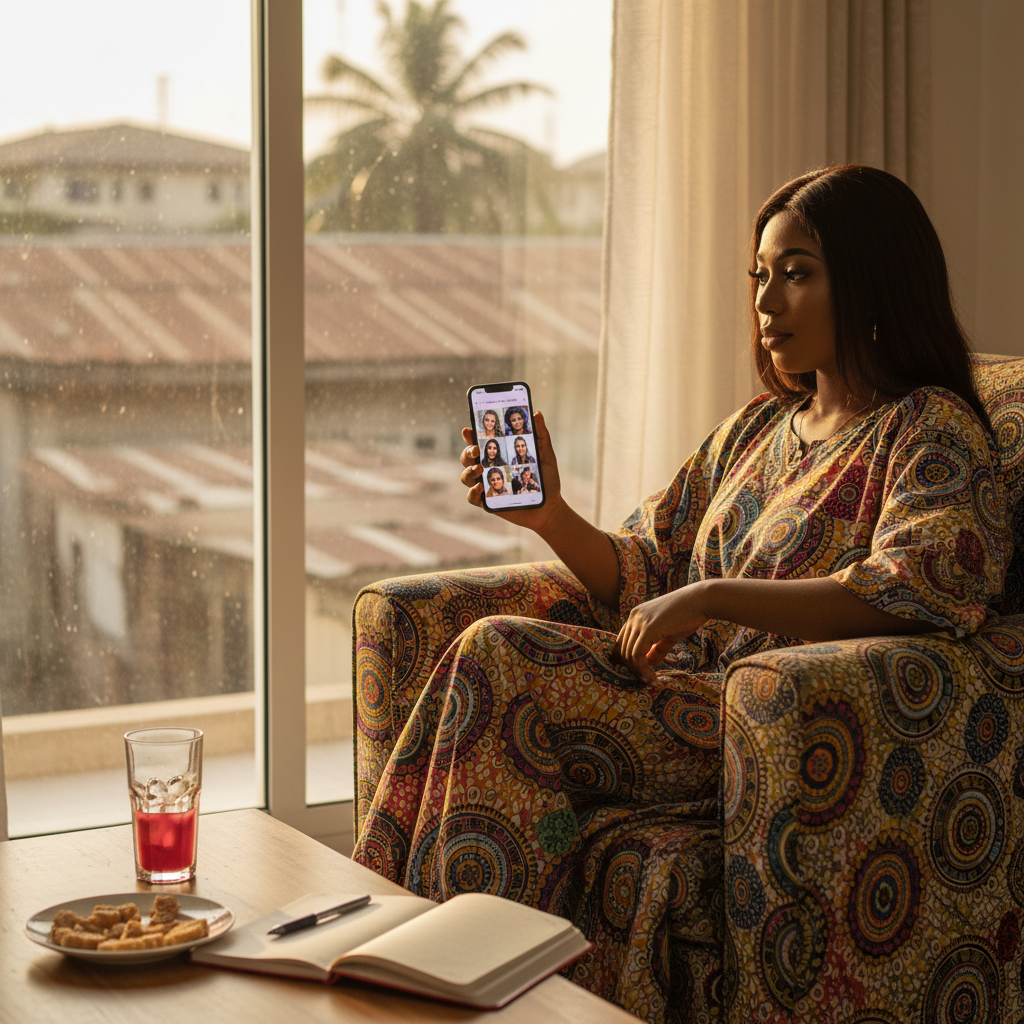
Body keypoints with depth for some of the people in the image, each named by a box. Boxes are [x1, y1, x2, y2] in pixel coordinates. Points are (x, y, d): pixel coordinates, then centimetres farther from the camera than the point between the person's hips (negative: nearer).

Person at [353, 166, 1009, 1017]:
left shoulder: (933, 430, -1)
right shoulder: (758, 428, 22)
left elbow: (916, 592, -20)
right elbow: (645, 574, 20)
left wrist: (713, 598, -24)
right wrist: (550, 516, 0)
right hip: (689, 694, 7)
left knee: (499, 661, -22)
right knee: (493, 656, -20)